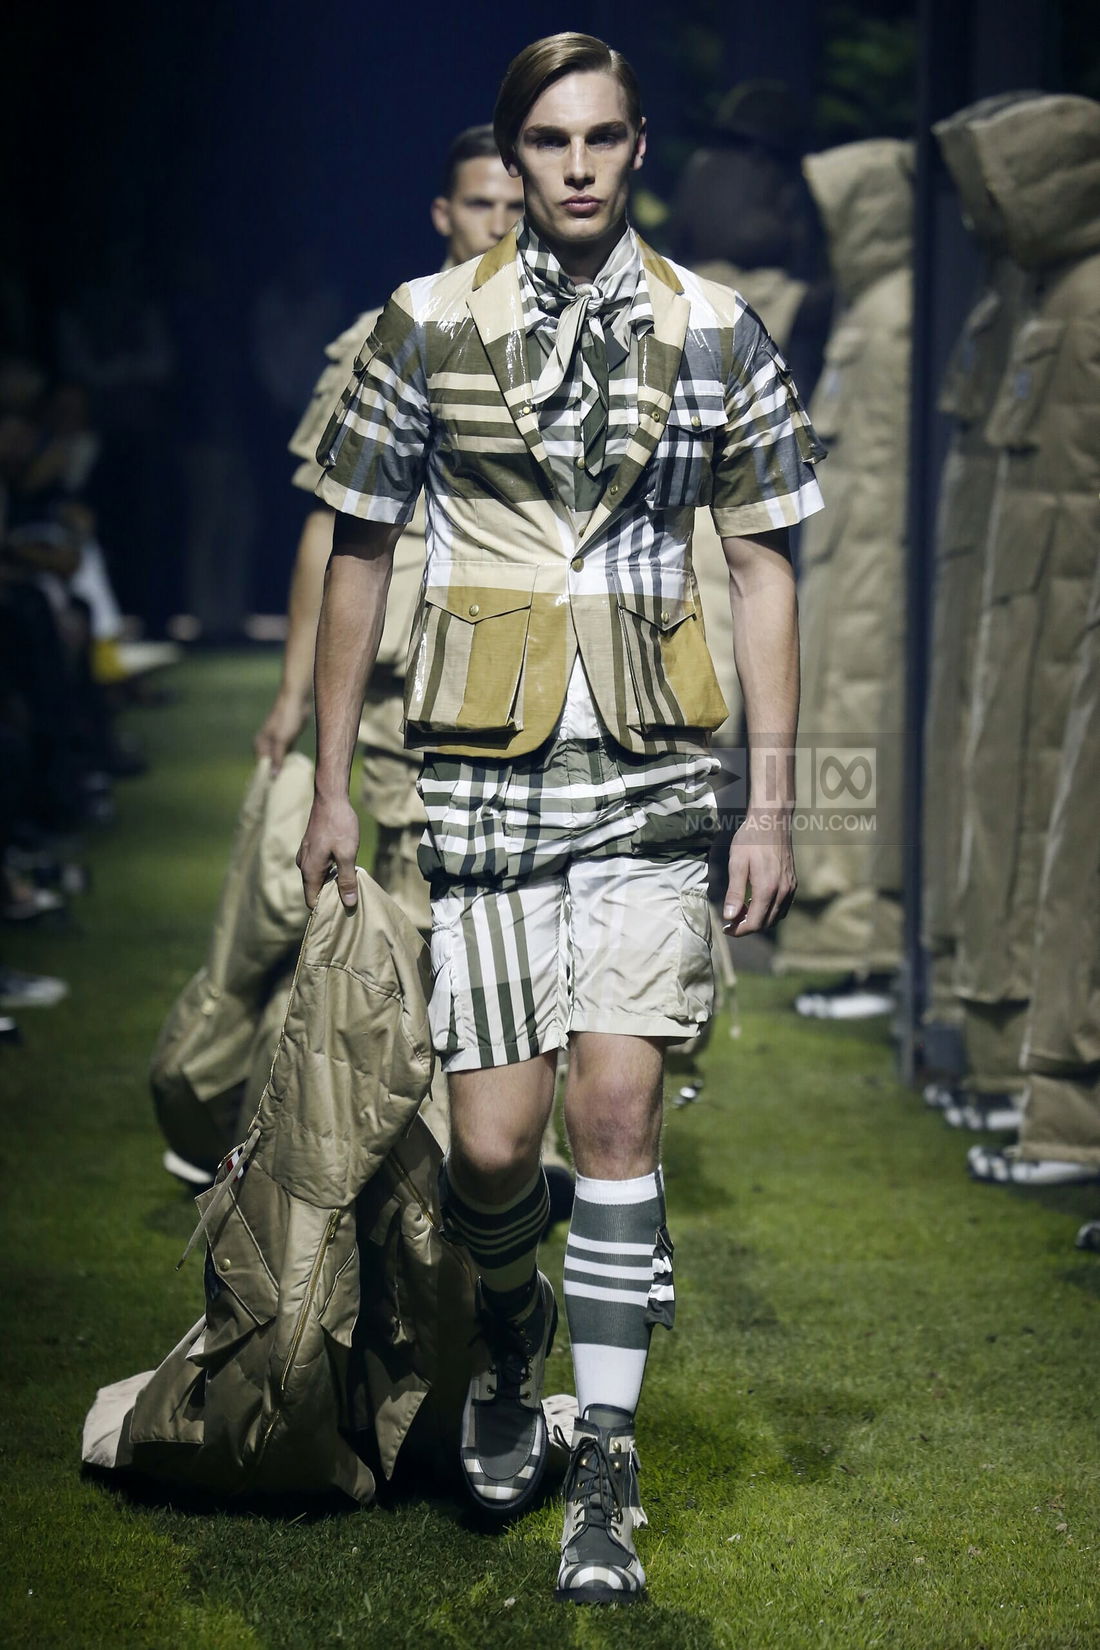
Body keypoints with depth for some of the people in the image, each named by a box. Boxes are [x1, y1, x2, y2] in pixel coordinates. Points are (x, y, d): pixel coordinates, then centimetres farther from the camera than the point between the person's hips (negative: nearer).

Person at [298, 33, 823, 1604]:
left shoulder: (715, 332, 5)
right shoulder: (427, 325, 3)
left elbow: (763, 567, 8)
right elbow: (358, 550, 8)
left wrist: (773, 805, 2)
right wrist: (331, 785, 7)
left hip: (649, 770, 0)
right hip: (482, 770, 0)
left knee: (617, 1110, -9)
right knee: (493, 1141, -2)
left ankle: (606, 1474, 2)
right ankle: (510, 1328, 33)